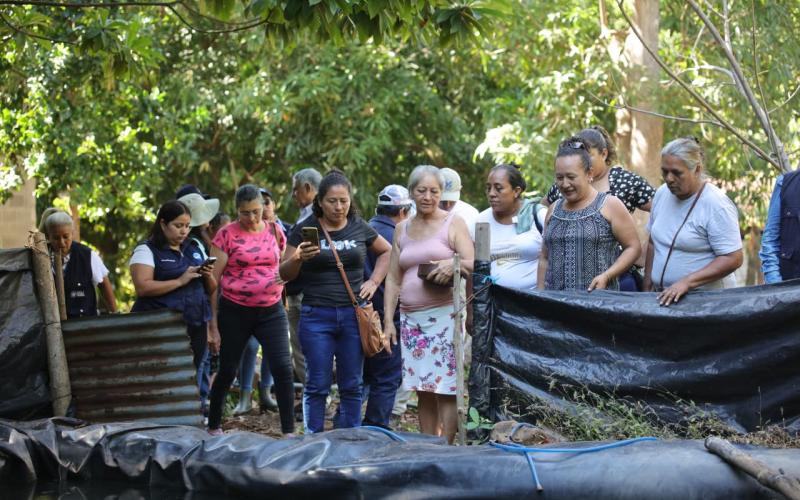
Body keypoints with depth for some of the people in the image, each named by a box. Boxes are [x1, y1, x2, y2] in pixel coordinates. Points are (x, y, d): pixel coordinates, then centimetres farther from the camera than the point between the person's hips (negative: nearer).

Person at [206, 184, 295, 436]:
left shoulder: (275, 231, 5)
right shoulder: (227, 235, -5)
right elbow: (213, 280, -5)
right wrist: (212, 323, -8)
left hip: (271, 311, 2)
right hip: (235, 312, -2)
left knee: (283, 368, -10)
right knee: (227, 371, 8)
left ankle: (289, 432, -5)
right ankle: (213, 426, 27)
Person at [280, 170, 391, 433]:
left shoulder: (359, 228, 7)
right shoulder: (305, 230, 0)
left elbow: (386, 251, 23)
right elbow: (285, 274, 2)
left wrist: (374, 281, 9)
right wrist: (298, 258, -19)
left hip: (354, 315, 2)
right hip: (316, 316, -2)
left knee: (352, 385, 6)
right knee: (317, 385, -1)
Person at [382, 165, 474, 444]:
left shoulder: (453, 223, 4)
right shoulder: (402, 229, 16)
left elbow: (472, 265, -3)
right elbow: (393, 279, 16)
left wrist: (454, 264, -25)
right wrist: (388, 322, 9)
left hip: (445, 314, -4)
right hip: (411, 317, 4)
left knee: (445, 389, -9)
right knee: (423, 389, 5)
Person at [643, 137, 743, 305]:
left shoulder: (716, 204, -15)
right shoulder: (662, 194, 6)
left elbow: (733, 259, -18)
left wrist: (686, 282, -24)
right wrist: (647, 285, 12)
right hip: (664, 298, 6)